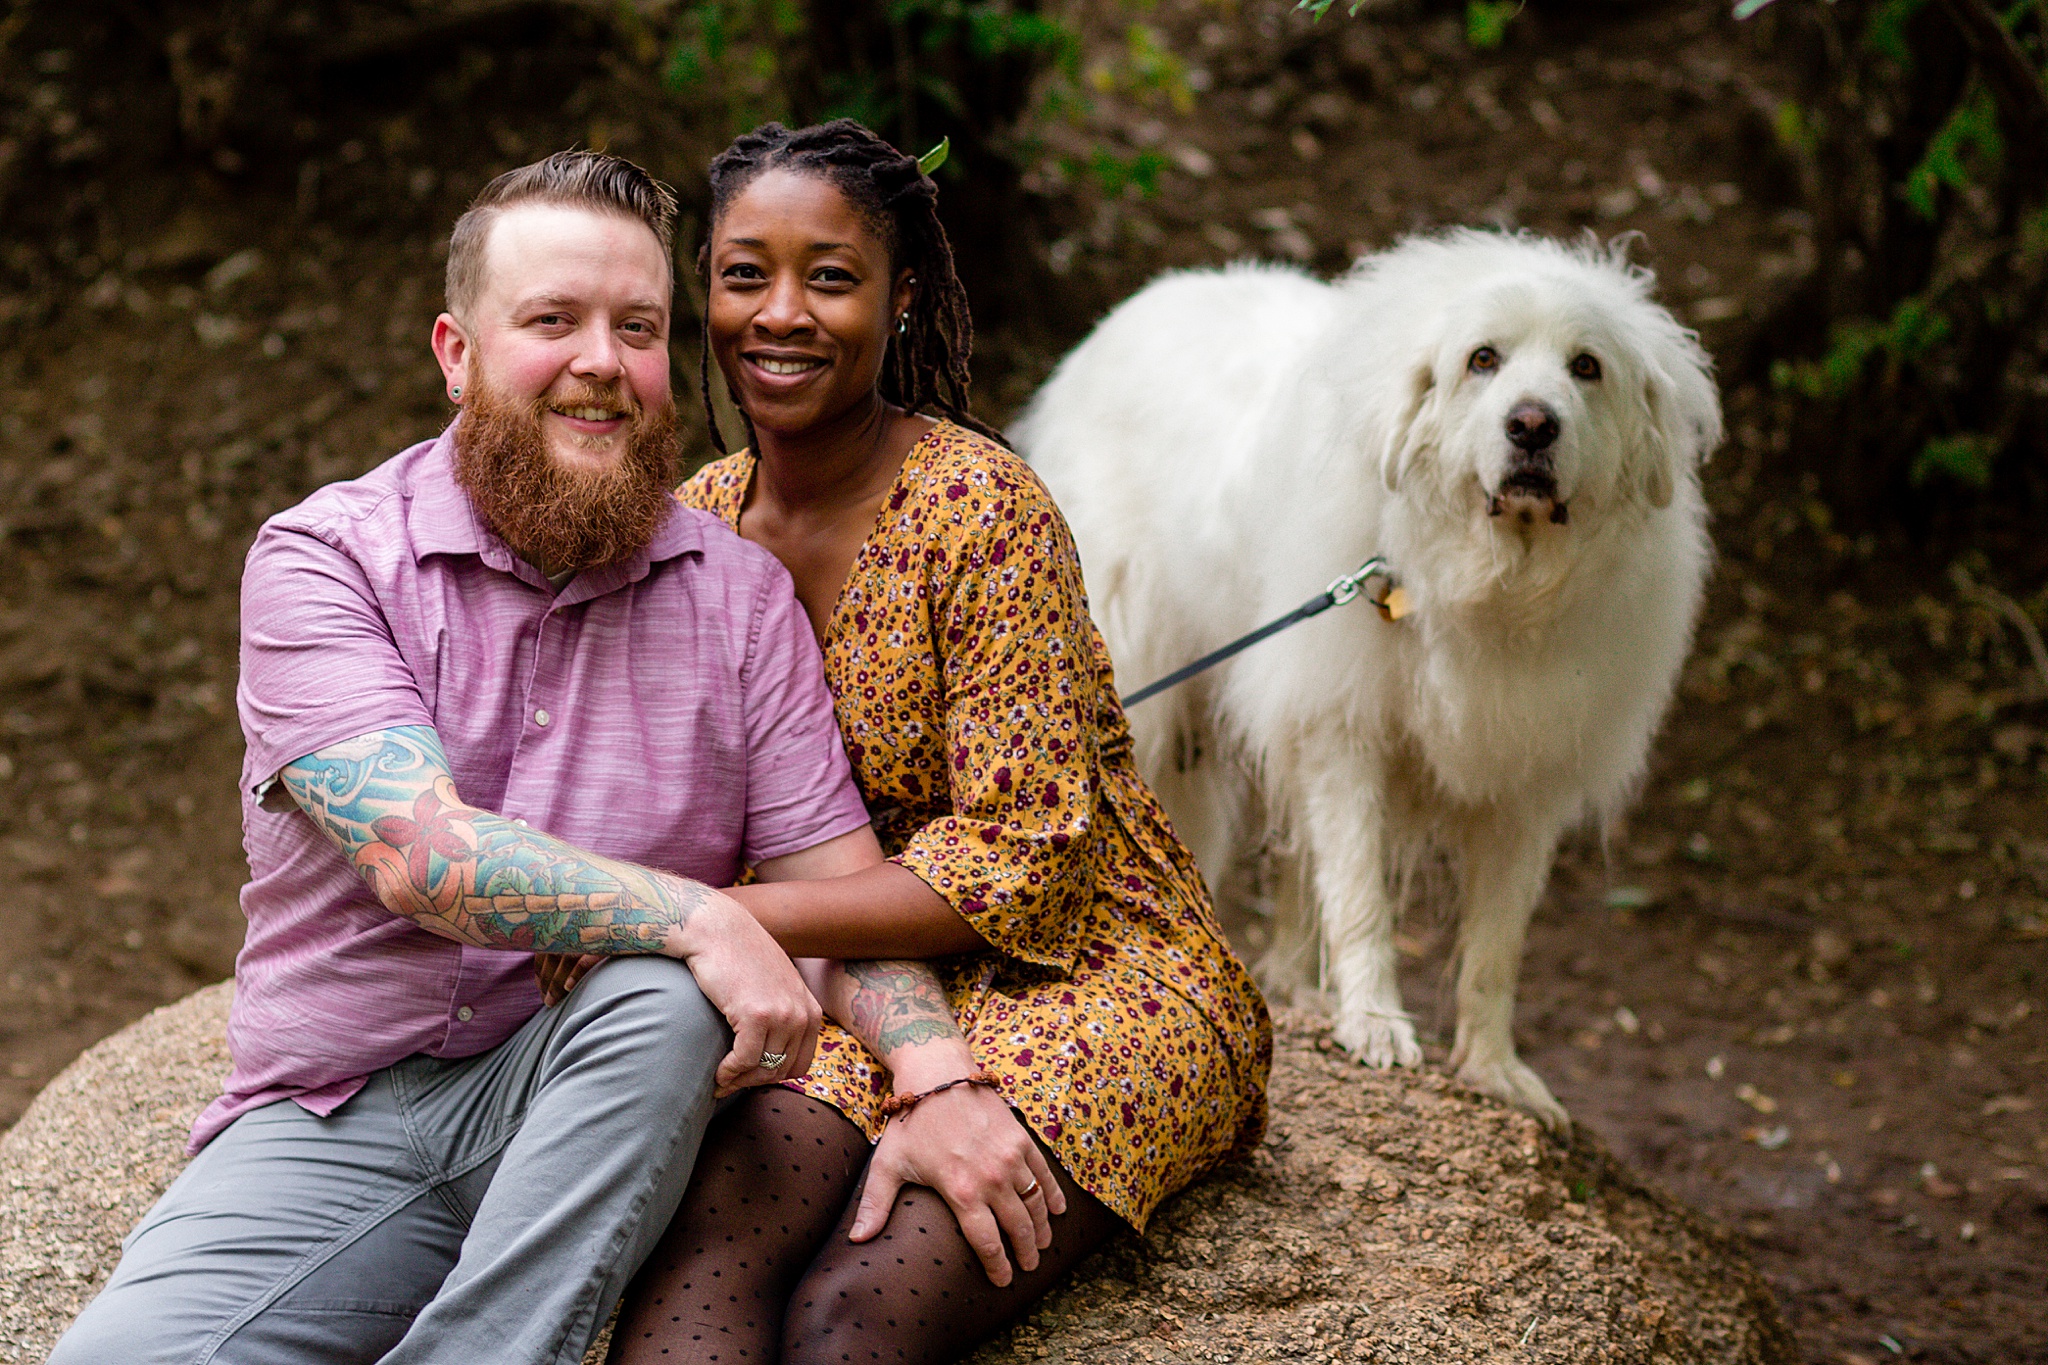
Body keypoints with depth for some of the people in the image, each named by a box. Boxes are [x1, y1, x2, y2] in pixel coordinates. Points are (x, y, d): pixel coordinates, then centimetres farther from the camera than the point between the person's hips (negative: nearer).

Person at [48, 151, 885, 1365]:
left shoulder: (740, 593, 5)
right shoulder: (321, 558, -3)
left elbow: (845, 887, 2)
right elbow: (420, 854, -17)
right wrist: (697, 918, -27)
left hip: (595, 1115, 2)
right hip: (333, 1118, -2)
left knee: (663, 1007, -33)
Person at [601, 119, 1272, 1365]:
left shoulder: (980, 504, -17)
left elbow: (1022, 866, -18)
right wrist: (926, 1074, -18)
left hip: (1092, 972, -4)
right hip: (883, 993, 4)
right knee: (704, 1246, -29)